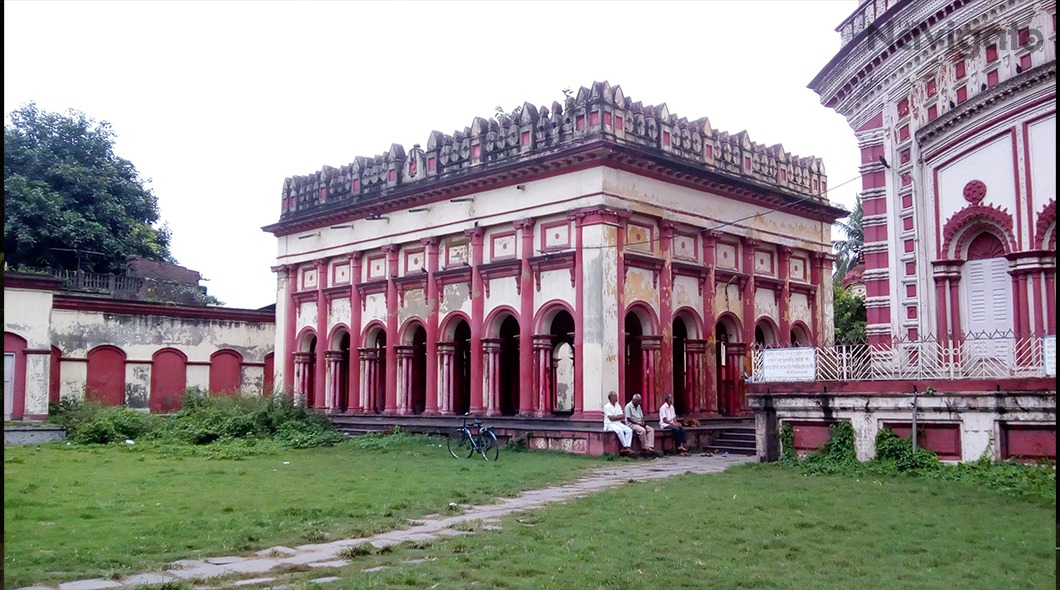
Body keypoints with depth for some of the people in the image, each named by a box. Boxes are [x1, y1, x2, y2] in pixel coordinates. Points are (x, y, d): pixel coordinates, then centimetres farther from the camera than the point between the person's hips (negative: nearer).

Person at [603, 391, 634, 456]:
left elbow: (623, 416, 9)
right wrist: (620, 416, 0)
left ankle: (627, 447, -29)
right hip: (610, 424, -7)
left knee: (629, 430, -18)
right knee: (620, 430, -36)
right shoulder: (607, 406, -5)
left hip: (619, 424, 7)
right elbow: (611, 418, -14)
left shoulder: (618, 406, 17)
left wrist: (616, 417, -10)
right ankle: (625, 447, -30)